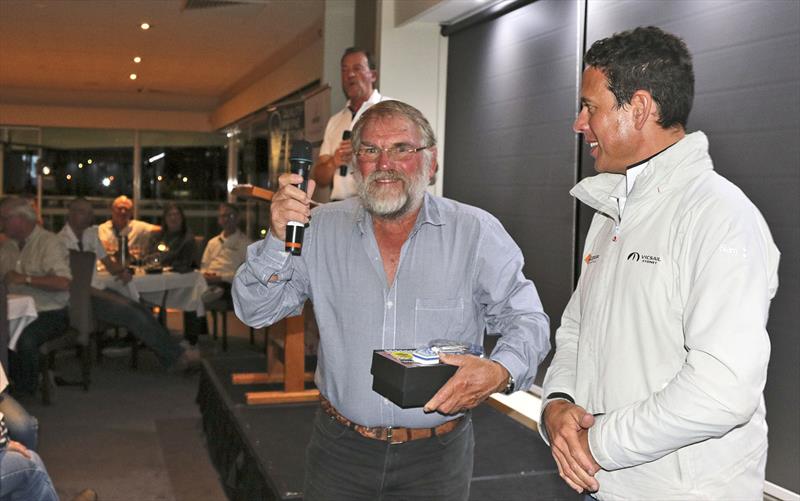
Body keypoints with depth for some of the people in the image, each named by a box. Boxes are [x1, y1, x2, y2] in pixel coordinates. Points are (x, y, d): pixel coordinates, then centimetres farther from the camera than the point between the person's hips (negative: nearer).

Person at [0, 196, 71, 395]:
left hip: (48, 314, -6)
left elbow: (63, 282, -21)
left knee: (26, 338, -32)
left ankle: (26, 392, -10)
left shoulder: (49, 242, -7)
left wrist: (25, 278, -19)